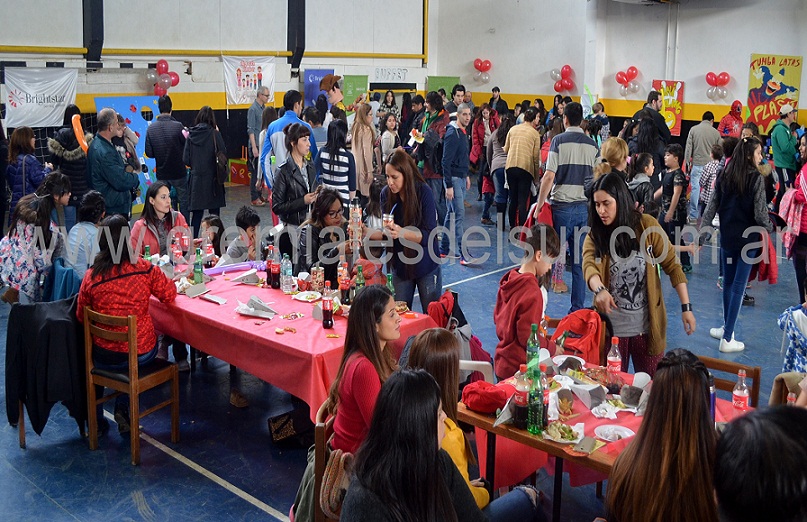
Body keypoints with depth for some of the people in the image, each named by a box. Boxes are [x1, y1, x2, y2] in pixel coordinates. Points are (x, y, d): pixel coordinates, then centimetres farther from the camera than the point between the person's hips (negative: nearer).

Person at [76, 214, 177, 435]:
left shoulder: (91, 276, -12)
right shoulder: (144, 268, -12)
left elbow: (81, 317, 0)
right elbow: (170, 294, 2)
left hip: (106, 358, 0)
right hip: (143, 353, 0)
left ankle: (95, 419, 39)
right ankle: (123, 408, 29)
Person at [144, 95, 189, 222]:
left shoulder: (151, 128, -5)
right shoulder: (178, 126, -17)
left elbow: (149, 153, -3)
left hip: (162, 174, 3)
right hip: (179, 173, -3)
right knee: (183, 203, 8)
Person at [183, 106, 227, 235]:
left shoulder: (191, 135, 0)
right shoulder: (214, 134, -9)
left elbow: (186, 160, 0)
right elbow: (223, 153, -7)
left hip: (196, 178, 3)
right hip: (212, 178, -3)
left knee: (196, 213, 9)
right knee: (214, 212, 7)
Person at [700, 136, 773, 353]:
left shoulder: (725, 176, 2)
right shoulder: (756, 178, -13)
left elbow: (712, 207, 3)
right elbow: (760, 213, -13)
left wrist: (701, 232, 10)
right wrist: (770, 228, 7)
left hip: (727, 237, 5)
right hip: (748, 238, -5)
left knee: (728, 283, 18)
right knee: (738, 286, 0)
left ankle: (727, 329, 30)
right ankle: (727, 338, 4)